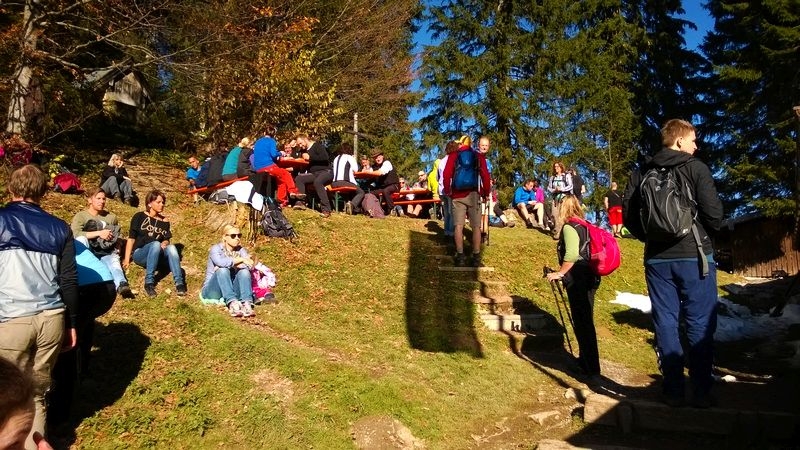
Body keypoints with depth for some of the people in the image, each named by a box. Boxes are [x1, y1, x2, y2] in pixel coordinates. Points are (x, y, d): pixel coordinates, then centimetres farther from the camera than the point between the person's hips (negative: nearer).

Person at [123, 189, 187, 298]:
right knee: (156, 244, -34)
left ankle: (179, 283, -43)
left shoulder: (164, 222, 12)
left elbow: (167, 240, 12)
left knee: (171, 247, -30)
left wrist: (165, 243, -13)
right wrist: (127, 259, -8)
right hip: (140, 254, -3)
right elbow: (131, 238, -1)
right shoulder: (139, 217, 2)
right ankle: (149, 282, -38)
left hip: (156, 256, 3)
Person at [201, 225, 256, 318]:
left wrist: (232, 263, -17)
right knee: (223, 270, -30)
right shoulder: (216, 249, -5)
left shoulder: (240, 250, 7)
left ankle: (247, 303, -44)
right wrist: (241, 260, -22)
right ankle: (232, 303, -49)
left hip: (232, 290, 3)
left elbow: (250, 266, -12)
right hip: (212, 291, -3)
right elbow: (221, 262, -29)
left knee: (244, 271, -22)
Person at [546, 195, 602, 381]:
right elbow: (585, 252, 16)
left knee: (582, 324, -3)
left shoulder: (569, 228, -10)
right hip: (590, 277, 9)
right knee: (586, 321, 17)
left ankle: (592, 369, 0)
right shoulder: (586, 226, 13)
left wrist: (560, 273, -12)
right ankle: (585, 359, 30)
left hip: (577, 279, -8)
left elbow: (571, 255, -23)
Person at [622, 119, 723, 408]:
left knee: (665, 323, 6)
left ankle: (674, 391, 10)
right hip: (694, 256, -3)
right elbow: (713, 212, -10)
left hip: (656, 259, 4)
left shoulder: (641, 173, 7)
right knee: (700, 324, 4)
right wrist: (708, 233, 10)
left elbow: (628, 214, 4)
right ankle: (701, 392, 7)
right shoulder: (695, 168, -5)